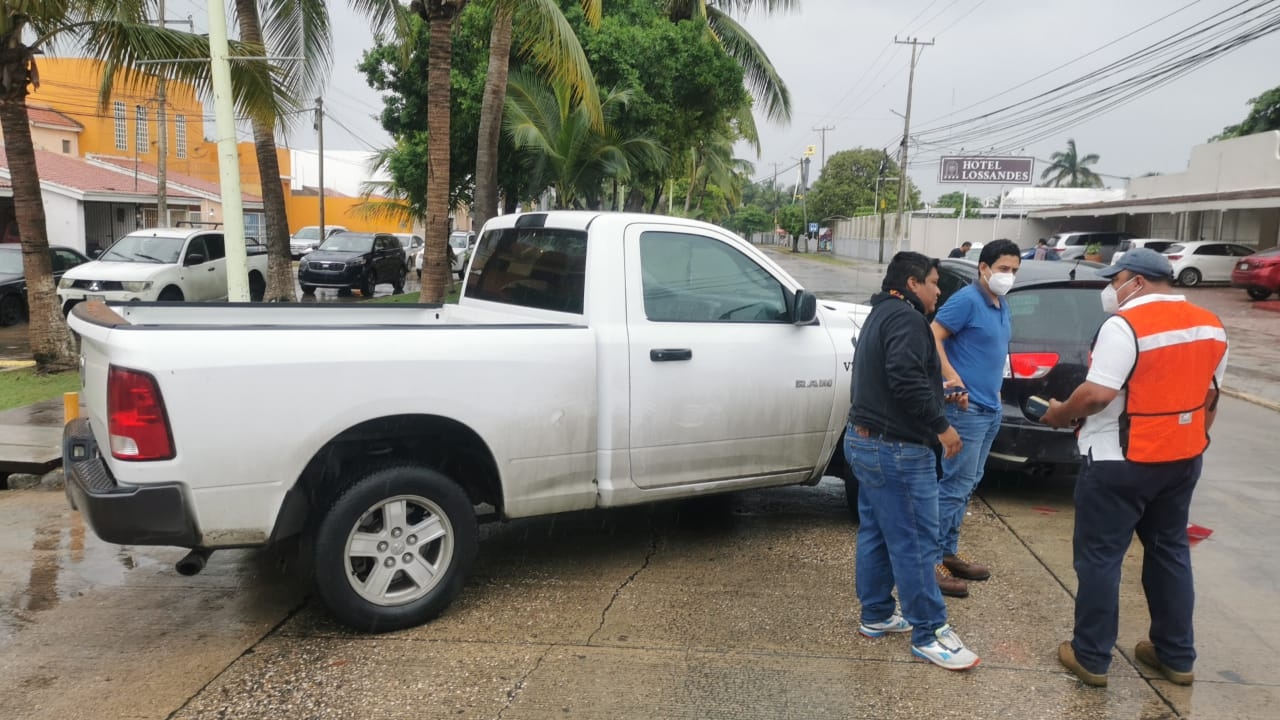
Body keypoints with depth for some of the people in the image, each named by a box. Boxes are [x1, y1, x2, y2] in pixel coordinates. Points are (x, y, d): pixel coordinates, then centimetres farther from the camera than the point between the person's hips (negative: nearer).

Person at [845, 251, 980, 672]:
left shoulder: (881, 315, 20)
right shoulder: (905, 318, -14)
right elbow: (906, 379, -27)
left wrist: (939, 393, 25)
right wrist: (941, 426, -20)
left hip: (866, 440, 11)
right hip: (896, 449, -11)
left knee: (875, 535, 16)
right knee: (915, 543, -4)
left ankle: (876, 615, 25)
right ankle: (929, 634, 4)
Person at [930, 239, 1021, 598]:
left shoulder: (1002, 305, 14)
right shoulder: (967, 300, -13)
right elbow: (932, 336, -21)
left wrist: (994, 392, 17)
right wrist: (953, 379, -25)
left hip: (991, 408, 9)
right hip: (966, 407, -9)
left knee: (967, 485, 14)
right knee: (954, 486, -7)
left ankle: (949, 553, 24)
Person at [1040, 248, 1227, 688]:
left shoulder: (1125, 325, -19)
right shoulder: (1210, 326, 7)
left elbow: (1098, 394, -24)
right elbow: (1209, 397, 14)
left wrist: (1060, 414, -7)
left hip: (1121, 462, -8)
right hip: (1183, 457, 8)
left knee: (1099, 557, 3)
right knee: (1170, 552, 19)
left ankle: (1091, 658, 11)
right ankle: (1176, 656, 28)